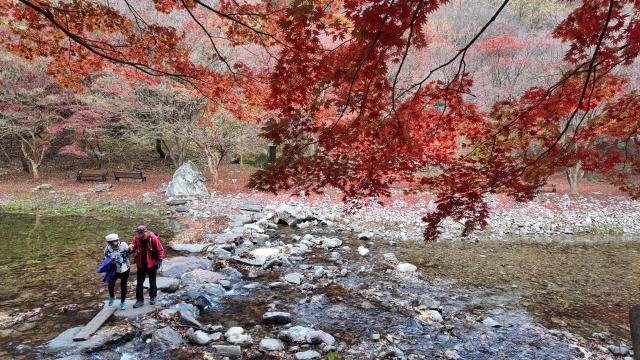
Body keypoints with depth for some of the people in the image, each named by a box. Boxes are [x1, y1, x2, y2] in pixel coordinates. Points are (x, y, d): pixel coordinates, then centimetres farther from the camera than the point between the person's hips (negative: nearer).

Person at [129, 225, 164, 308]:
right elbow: (133, 248, -1)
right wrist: (131, 249, -25)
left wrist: (159, 260, -11)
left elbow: (160, 250, -10)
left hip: (151, 264, -2)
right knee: (139, 283, 5)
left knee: (152, 282, 13)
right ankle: (139, 300, 15)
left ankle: (153, 297, 31)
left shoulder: (153, 238, -19)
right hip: (141, 265, 3)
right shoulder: (136, 238, -10)